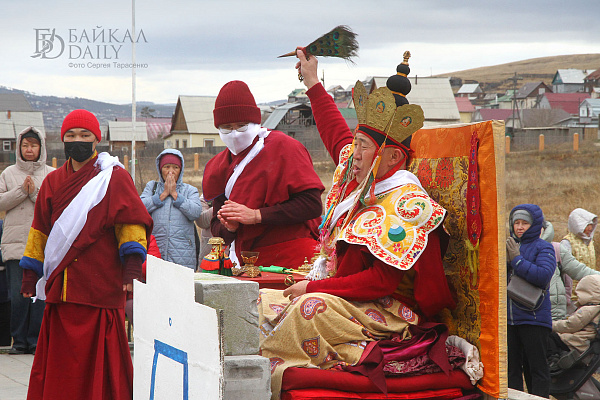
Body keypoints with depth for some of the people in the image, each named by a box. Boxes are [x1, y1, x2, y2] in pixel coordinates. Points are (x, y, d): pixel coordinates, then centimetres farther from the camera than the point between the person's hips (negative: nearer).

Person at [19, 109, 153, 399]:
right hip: (61, 285, 4)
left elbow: (131, 222, -2)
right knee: (60, 359, 3)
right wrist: (30, 273, 16)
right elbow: (40, 230, 21)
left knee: (100, 353, -4)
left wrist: (132, 265, -13)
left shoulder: (114, 177, 3)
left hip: (101, 285, -4)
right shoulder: (53, 181, 16)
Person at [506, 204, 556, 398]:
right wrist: (505, 262, -9)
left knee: (537, 367, -1)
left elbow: (544, 275, -19)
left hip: (533, 317, -5)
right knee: (511, 366, 9)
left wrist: (517, 260, -16)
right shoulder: (508, 246, 13)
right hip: (507, 319, 5)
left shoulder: (543, 248, -2)